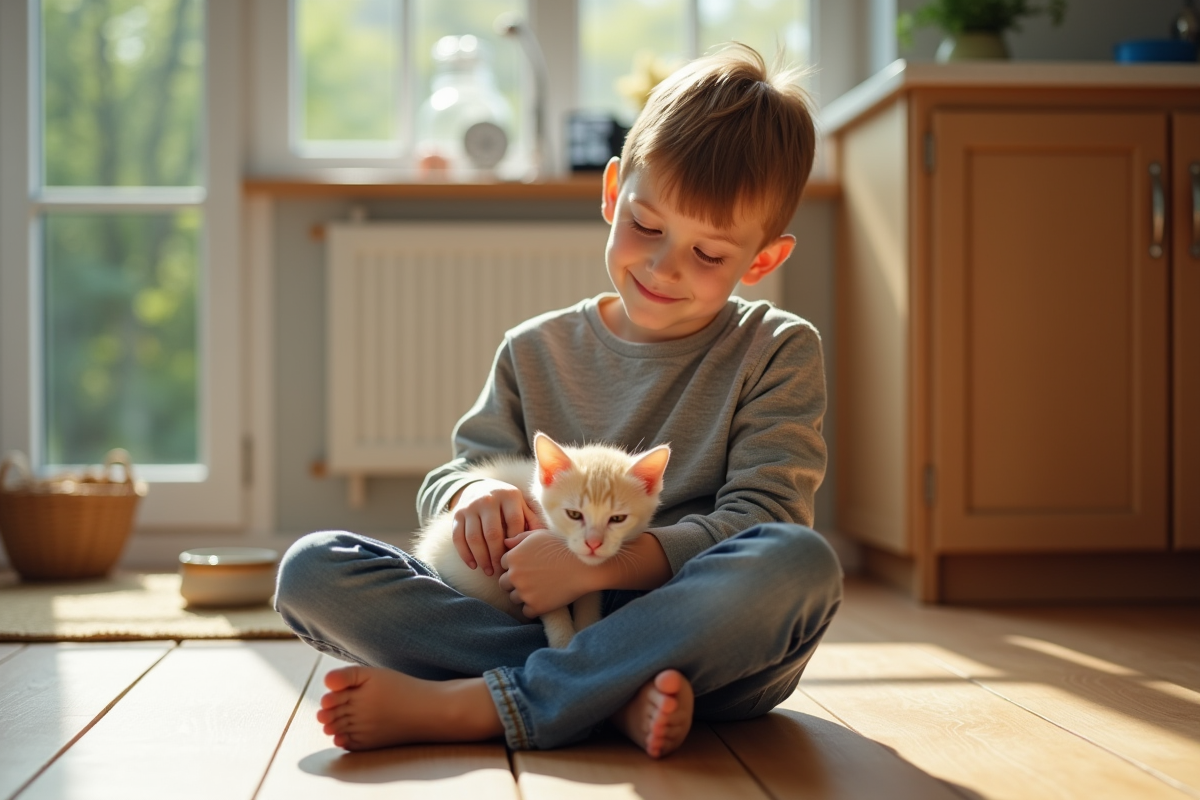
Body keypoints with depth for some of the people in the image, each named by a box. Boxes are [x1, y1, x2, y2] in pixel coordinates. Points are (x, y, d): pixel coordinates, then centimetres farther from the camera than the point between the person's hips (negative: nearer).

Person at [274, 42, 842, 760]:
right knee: (312, 569, -14)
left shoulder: (779, 353, 4)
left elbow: (763, 521, -8)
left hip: (699, 647, -2)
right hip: (543, 623, 2)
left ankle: (465, 707, -31)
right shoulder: (537, 354, 13)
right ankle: (616, 696, -28)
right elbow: (450, 477, 13)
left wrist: (599, 562, -21)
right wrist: (473, 495, -14)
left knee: (804, 563, -36)